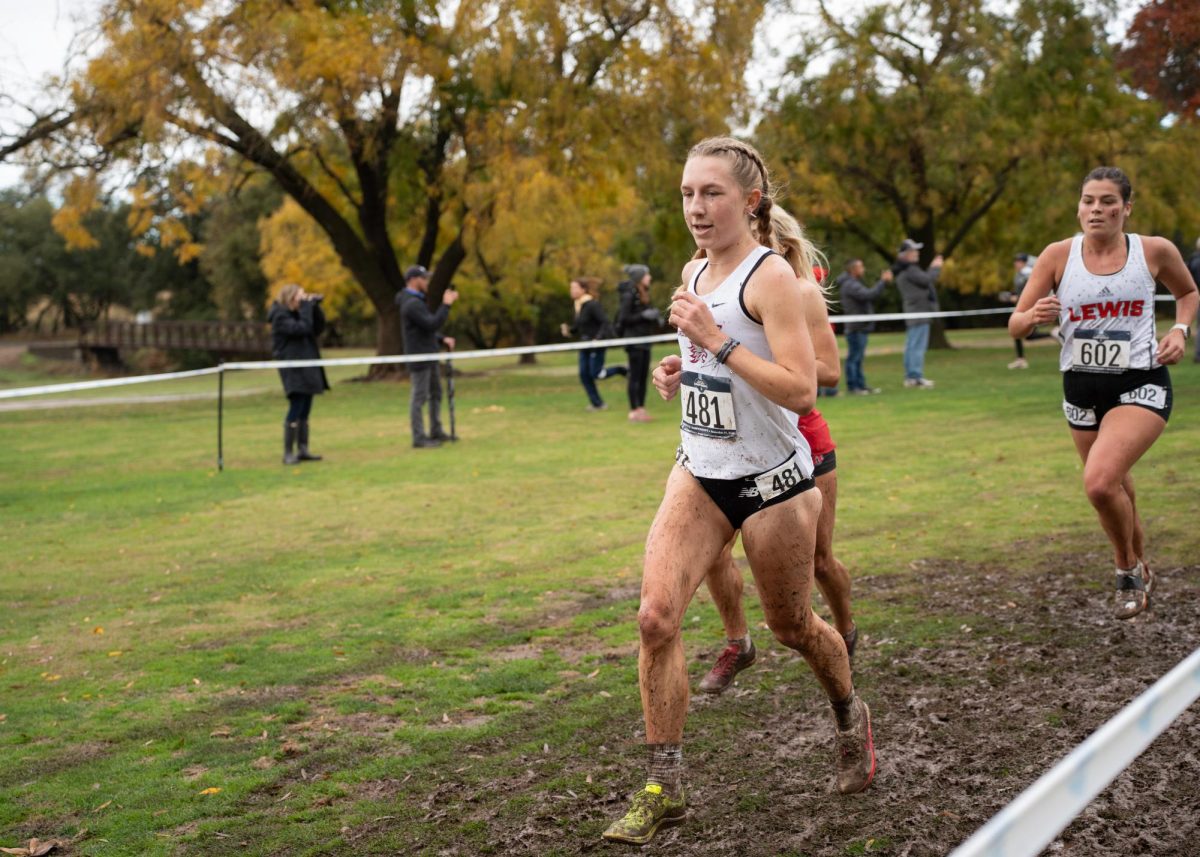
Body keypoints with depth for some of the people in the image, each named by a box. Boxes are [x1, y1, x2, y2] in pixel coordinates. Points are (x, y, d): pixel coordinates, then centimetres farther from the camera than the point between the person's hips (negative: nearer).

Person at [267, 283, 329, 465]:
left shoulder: (298, 313, 15)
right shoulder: (280, 317, -10)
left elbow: (319, 327, 13)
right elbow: (302, 328, -23)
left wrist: (315, 306, 3)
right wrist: (307, 306, -15)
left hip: (307, 367, 9)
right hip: (292, 367, -9)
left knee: (305, 410, 8)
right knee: (296, 409, -14)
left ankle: (303, 450, 12)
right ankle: (288, 453, -11)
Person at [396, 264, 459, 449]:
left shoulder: (417, 301, 15)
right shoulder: (411, 304, -18)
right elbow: (432, 324, -25)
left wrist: (442, 339, 6)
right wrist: (446, 305, -19)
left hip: (429, 356, 10)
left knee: (435, 393, 14)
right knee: (419, 397, -6)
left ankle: (436, 432, 22)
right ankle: (419, 438, -3)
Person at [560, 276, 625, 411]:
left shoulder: (593, 305, -17)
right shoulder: (578, 306, 8)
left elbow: (605, 323, -20)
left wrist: (598, 339, -29)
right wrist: (568, 331, -1)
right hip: (585, 345, 8)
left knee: (596, 374, -7)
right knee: (584, 374, 1)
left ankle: (620, 370, 17)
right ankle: (597, 403, 8)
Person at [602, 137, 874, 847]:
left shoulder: (772, 276, -17)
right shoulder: (695, 273, 7)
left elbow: (801, 391, -25)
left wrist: (716, 340, -28)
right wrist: (679, 375, 3)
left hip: (772, 480, -6)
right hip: (700, 474, 6)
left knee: (792, 627, 12)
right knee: (657, 615, -11)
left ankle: (853, 719, 44)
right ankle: (664, 788, -3)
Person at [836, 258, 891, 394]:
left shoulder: (854, 283, 20)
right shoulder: (849, 285, -15)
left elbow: (871, 297, 21)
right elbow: (868, 295, -27)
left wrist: (882, 281, 12)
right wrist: (883, 282, -18)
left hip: (861, 327, 11)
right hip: (856, 327, -11)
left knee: (858, 357, 15)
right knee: (854, 357, -7)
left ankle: (861, 384, 20)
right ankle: (852, 386, -4)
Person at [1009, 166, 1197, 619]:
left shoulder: (1155, 250, -6)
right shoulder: (1059, 255, -5)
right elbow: (1015, 326, -3)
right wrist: (1034, 316, -25)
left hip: (1141, 386, -3)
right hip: (1082, 389, 3)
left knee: (1100, 481, -24)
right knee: (1116, 492, 17)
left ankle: (1128, 569, 2)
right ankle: (1141, 573, 43)